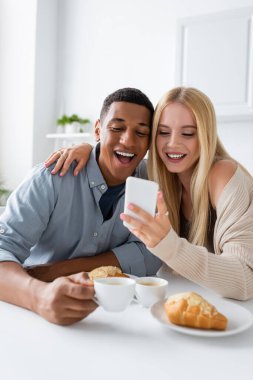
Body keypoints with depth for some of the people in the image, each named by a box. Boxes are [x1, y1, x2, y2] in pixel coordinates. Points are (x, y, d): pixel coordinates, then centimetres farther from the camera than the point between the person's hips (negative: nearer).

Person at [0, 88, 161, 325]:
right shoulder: (53, 177, -13)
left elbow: (149, 256, -11)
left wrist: (55, 270, -18)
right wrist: (39, 295, -44)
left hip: (113, 311, 3)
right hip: (42, 316, -2)